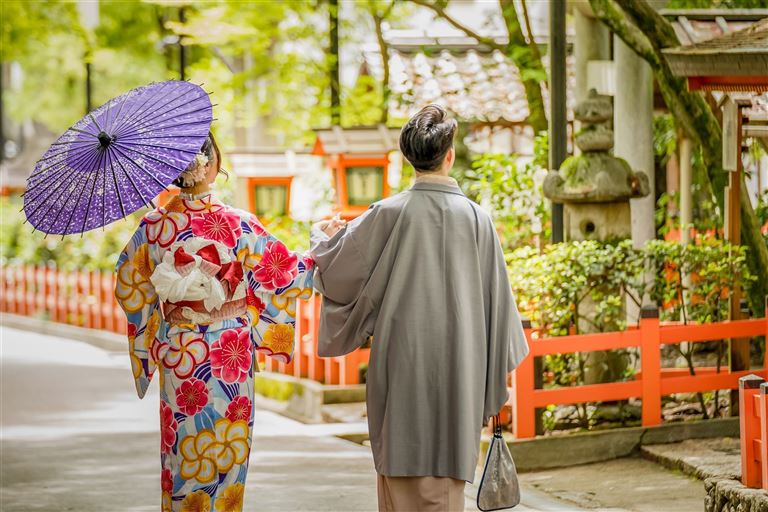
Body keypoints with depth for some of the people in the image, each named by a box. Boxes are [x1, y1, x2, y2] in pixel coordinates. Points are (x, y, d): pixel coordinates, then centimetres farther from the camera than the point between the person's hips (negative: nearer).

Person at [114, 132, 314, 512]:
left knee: (180, 449, 11)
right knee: (228, 450, 8)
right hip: (229, 354, -2)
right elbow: (282, 274, -4)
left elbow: (129, 289, 5)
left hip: (177, 353, 3)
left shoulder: (154, 226, -5)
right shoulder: (238, 224, -13)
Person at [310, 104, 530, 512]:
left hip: (403, 367, -1)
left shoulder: (388, 214, -7)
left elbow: (338, 271, 2)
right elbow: (496, 298, 1)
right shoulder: (476, 218, -3)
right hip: (458, 370, 1)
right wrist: (501, 374, 10)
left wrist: (324, 235, 25)